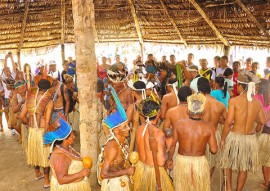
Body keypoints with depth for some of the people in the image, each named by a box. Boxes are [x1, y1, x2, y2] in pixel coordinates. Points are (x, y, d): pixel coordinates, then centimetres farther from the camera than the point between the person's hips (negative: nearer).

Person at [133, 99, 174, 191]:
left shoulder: (139, 129, -7)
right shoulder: (159, 134, -27)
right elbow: (161, 162, -25)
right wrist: (165, 155, -6)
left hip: (140, 167, 6)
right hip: (154, 170, -6)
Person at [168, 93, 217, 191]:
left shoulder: (179, 123, -12)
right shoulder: (209, 127, -13)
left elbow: (172, 144, -3)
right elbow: (214, 150, -9)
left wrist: (170, 159, 12)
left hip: (181, 161, 1)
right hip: (200, 162, 0)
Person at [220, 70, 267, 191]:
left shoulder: (234, 101, -15)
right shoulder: (257, 102, -1)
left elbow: (228, 122, -18)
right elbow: (263, 122, 7)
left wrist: (222, 139, -7)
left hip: (234, 137, -3)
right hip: (250, 138, 4)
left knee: (228, 163, 20)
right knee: (244, 168, 18)